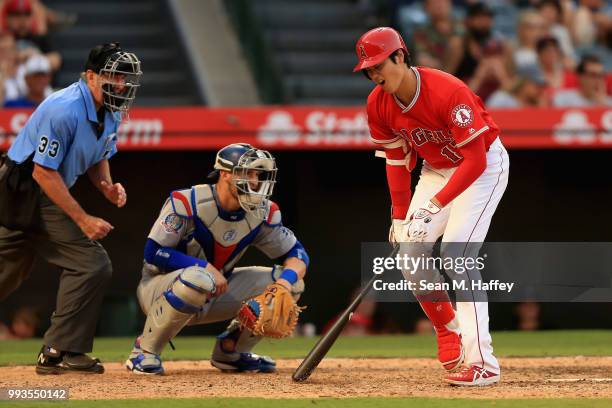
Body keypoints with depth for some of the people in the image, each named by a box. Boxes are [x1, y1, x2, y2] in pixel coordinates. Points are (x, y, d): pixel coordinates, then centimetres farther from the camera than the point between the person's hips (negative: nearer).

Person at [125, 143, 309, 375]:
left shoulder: (262, 214, -5)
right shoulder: (187, 203, -22)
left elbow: (296, 253, -2)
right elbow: (153, 253, -23)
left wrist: (287, 280, -26)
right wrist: (206, 268, -29)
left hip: (213, 298, 6)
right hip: (161, 288, -6)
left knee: (291, 282, -4)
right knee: (197, 279, -43)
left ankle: (229, 351, 9)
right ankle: (145, 351, -21)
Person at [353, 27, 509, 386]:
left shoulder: (449, 92, -32)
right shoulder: (379, 104, -10)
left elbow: (475, 161, -31)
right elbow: (396, 161, 3)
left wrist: (434, 205, -37)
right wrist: (400, 218, 0)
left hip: (485, 165, -7)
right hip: (436, 169, 7)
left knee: (456, 252, -22)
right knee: (410, 250, -5)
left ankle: (482, 361, -25)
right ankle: (448, 331, 20)